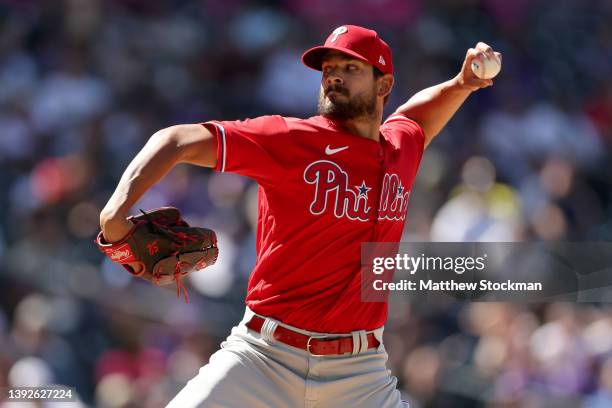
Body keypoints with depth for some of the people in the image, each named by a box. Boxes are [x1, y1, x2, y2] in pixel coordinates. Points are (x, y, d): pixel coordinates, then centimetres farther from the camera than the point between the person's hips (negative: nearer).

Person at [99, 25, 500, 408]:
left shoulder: (402, 148, 9)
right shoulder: (290, 139, -7)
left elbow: (413, 114, 35)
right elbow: (179, 140, -12)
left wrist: (461, 84, 16)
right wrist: (117, 211, -28)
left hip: (359, 369, 4)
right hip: (263, 357, -3)